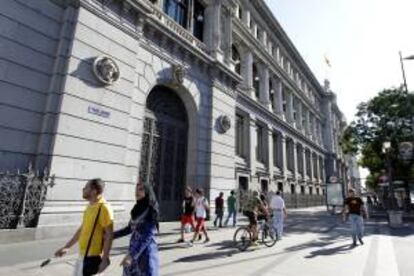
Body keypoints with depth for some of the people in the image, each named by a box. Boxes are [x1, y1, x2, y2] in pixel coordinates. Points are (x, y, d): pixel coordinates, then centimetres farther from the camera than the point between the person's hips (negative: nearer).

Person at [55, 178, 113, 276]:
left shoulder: (103, 208, -22)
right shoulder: (90, 206, 7)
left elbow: (109, 235, -21)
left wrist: (105, 259, -21)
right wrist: (66, 247, 19)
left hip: (92, 257, -9)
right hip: (83, 255, 9)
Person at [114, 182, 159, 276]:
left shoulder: (151, 210, -15)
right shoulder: (136, 209, 5)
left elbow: (147, 237, -19)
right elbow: (129, 228, 19)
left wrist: (131, 255, -22)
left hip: (146, 252, -7)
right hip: (133, 250, 7)